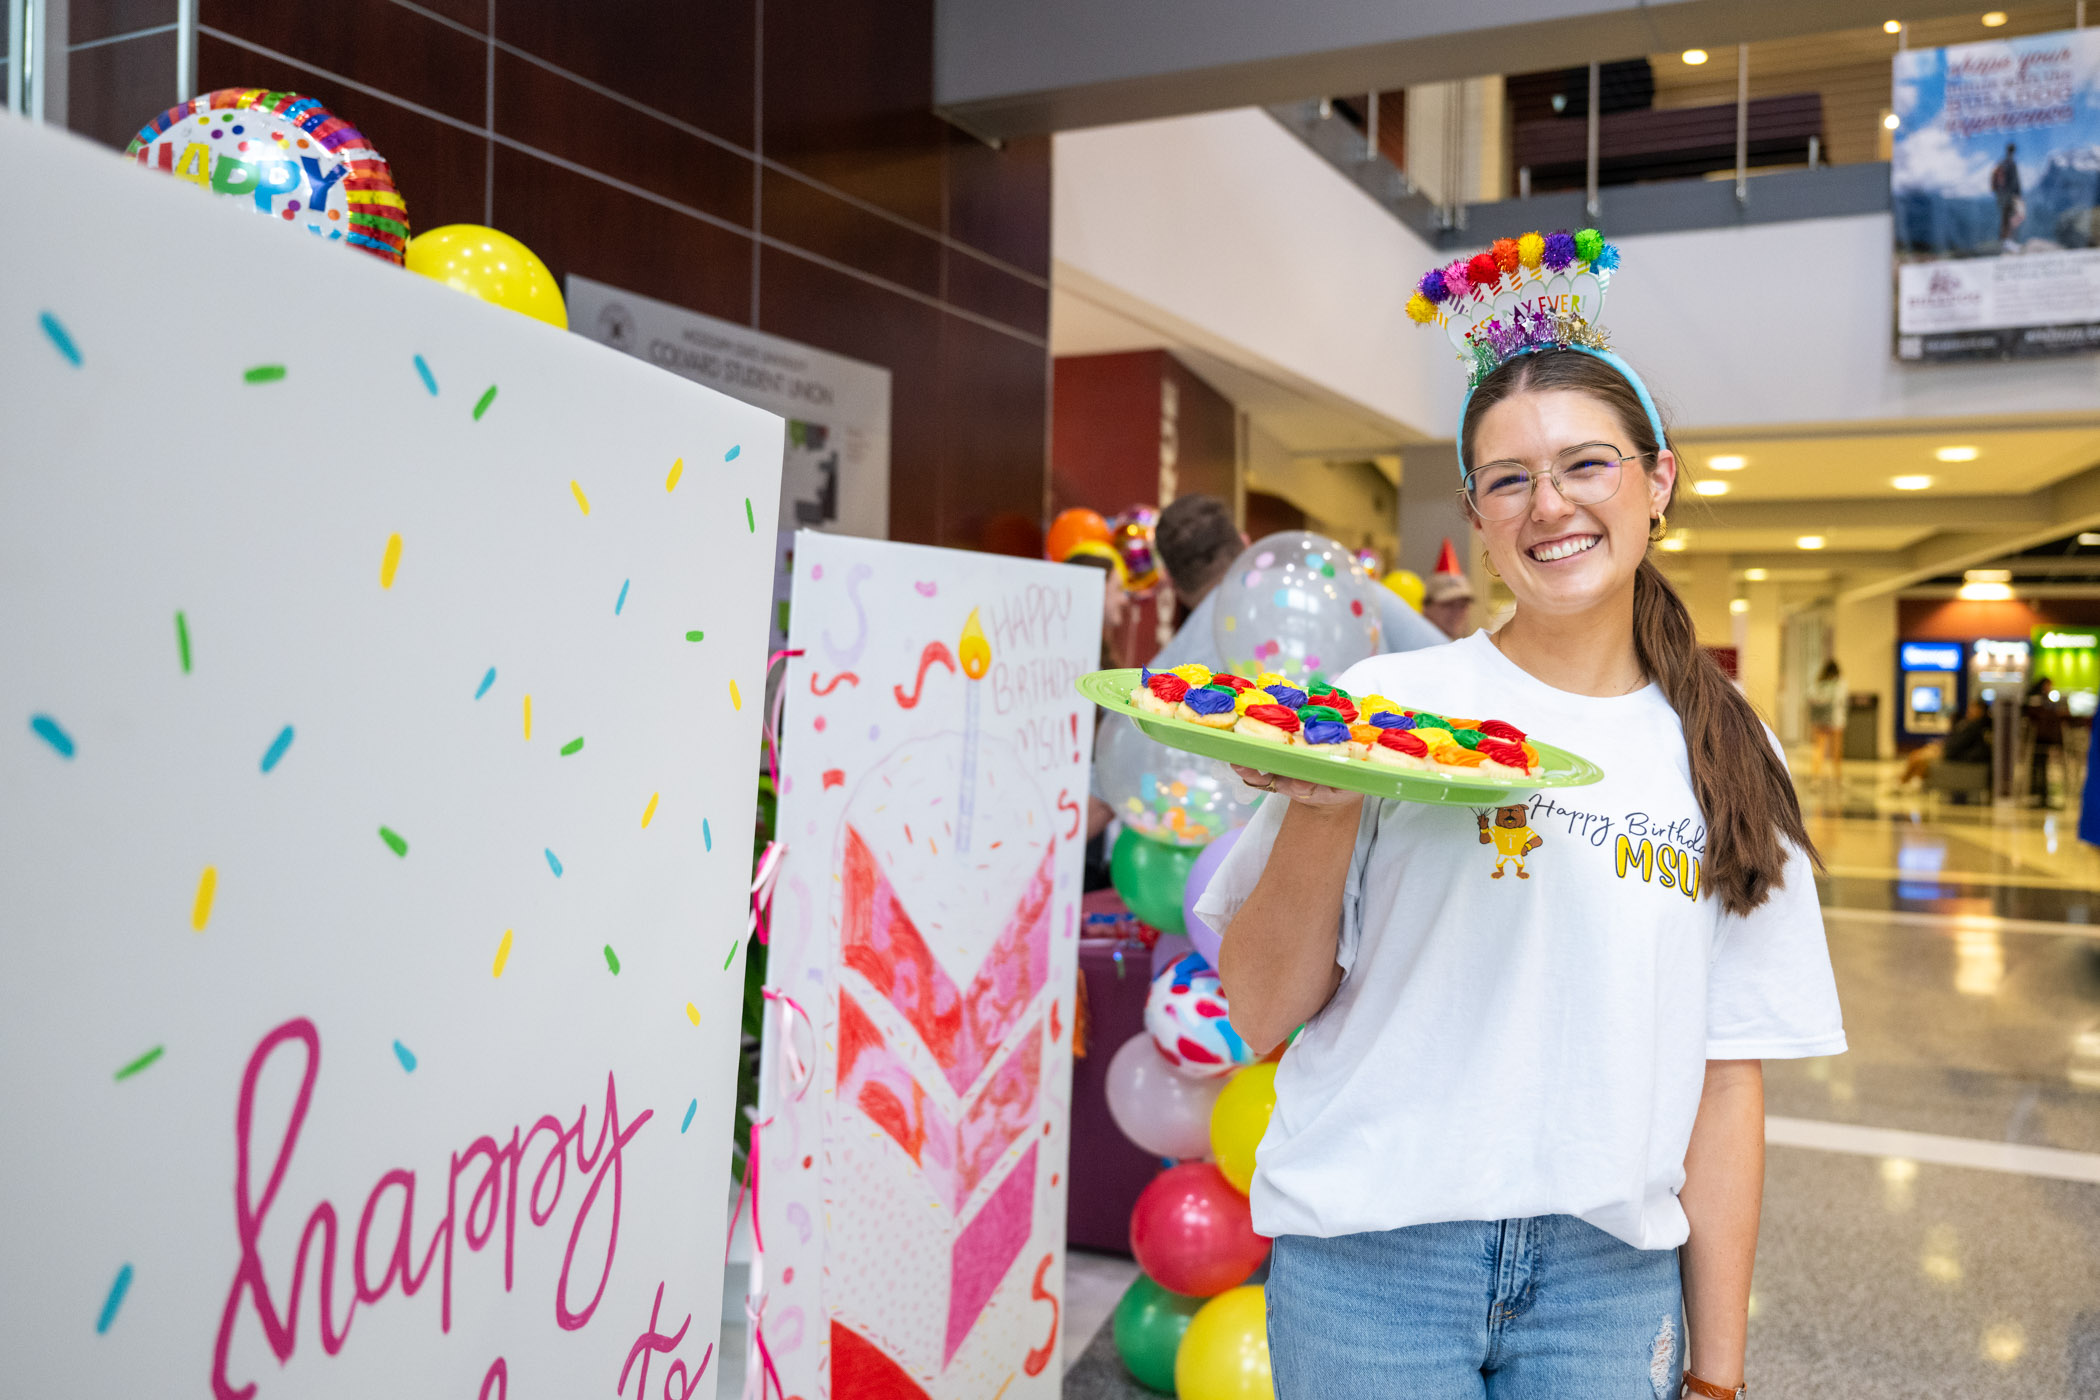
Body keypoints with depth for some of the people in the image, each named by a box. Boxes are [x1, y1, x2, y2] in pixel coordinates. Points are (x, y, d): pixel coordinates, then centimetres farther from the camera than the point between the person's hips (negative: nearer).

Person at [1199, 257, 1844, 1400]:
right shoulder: (1388, 704, -6)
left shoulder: (1724, 760, 3)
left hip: (1610, 1276, 2)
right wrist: (1321, 809, -20)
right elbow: (1259, 1011, -6)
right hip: (1377, 1261, -2)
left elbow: (1726, 1080, 4)